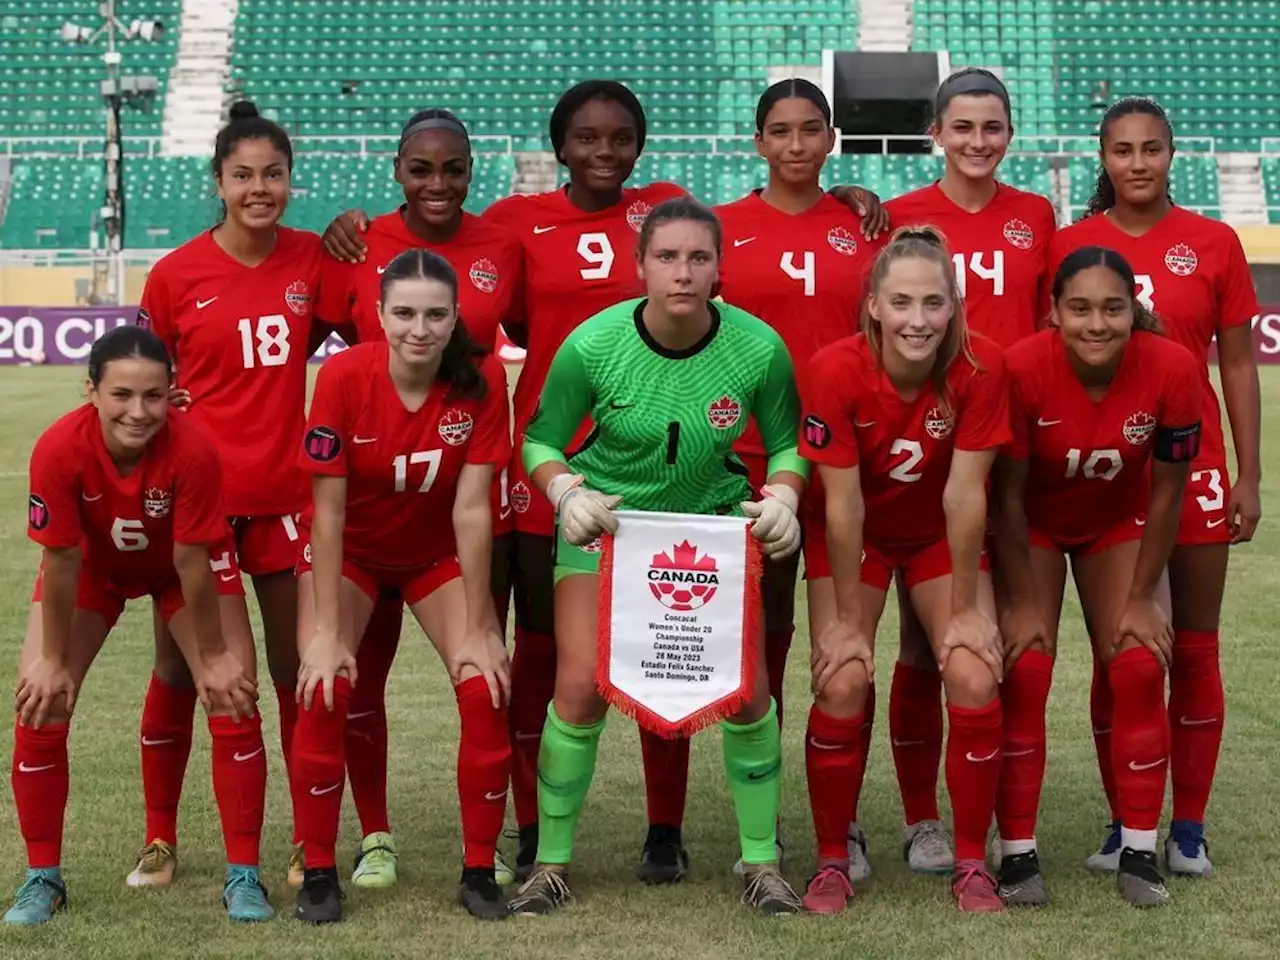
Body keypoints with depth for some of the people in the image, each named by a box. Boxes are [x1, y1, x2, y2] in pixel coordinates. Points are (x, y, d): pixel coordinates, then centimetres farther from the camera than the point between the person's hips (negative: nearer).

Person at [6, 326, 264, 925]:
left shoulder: (192, 450, -37)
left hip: (183, 563, -1)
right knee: (39, 704, -8)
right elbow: (61, 560, -24)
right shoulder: (59, 449, -35)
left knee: (233, 698, -12)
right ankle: (43, 877, 9)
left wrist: (212, 657, -15)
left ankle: (243, 876, 2)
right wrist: (54, 661, -14)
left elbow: (191, 562, -26)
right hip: (91, 564, 1)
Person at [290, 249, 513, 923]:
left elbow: (471, 509, -19)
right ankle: (318, 872, -4)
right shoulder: (343, 375, -26)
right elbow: (328, 510, -22)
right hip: (350, 550, -1)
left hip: (437, 552, 1)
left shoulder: (481, 380, -23)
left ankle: (479, 872, 1)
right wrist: (327, 633, -23)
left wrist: (477, 629, -17)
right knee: (324, 689, -20)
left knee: (486, 688, -15)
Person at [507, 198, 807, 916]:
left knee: (747, 688, -8)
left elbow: (788, 442, -2)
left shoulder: (759, 348, -18)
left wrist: (783, 496, -21)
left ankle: (762, 863, 11)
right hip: (604, 517, -1)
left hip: (714, 519, 1)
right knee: (581, 688, -12)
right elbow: (541, 440, -8)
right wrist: (566, 490, -28)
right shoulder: (592, 345, -21)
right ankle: (552, 863, 7)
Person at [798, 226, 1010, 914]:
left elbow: (964, 495, -21)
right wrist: (849, 618, -16)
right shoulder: (836, 370, -28)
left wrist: (965, 608, -15)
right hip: (858, 540, -1)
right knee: (843, 683, -16)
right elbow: (843, 503, -22)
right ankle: (832, 861, 3)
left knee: (975, 680, -14)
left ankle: (971, 863, 3)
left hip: (941, 538, 1)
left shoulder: (980, 367, -25)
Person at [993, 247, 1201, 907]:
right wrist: (1021, 602, -15)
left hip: (1119, 523, 2)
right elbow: (1007, 494, -20)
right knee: (1023, 672, -11)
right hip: (1032, 526, -2)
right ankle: (1018, 854, -1)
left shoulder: (1172, 368, -28)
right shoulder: (1023, 368, -33)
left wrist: (1141, 598, -9)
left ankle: (1138, 853, 4)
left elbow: (1166, 493, -14)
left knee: (1139, 669, -8)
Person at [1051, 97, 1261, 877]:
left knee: (1196, 649, 5)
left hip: (1193, 469, 0)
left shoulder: (1214, 244, 1)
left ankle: (1189, 827, 13)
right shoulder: (1070, 247, 1)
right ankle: (1124, 824, 14)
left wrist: (1249, 477, -1)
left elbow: (1238, 366, 3)